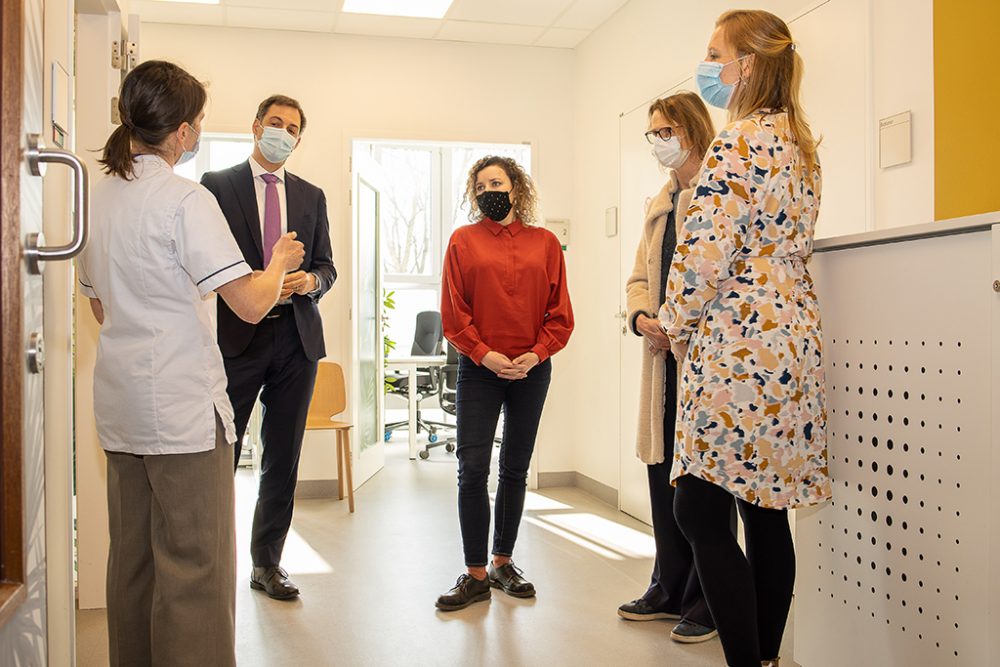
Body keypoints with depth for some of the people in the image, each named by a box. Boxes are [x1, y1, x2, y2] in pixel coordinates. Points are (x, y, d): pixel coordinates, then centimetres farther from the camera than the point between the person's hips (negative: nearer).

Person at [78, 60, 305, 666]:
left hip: (121, 409, 8)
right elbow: (251, 303, -18)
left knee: (132, 561, 16)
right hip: (184, 410, -8)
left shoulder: (100, 196, 12)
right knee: (195, 570, -2)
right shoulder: (185, 199, -13)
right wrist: (280, 262, 1)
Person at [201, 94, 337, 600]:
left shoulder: (311, 196, 16)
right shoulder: (217, 185, 4)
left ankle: (267, 563, 22)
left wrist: (310, 280, -8)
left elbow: (326, 265, 14)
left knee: (283, 459, 9)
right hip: (237, 336, -4)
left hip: (297, 337, 4)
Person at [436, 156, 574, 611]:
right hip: (479, 369, -2)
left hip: (531, 370, 2)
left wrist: (536, 354, -10)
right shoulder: (464, 240, 4)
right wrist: (484, 354, -12)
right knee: (472, 469, -7)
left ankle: (502, 562, 24)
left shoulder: (544, 242, 7)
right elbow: (453, 312, -1)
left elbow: (560, 312, 4)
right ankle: (476, 575, 5)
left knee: (515, 470, 10)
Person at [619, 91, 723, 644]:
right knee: (663, 469, 12)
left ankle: (707, 599, 14)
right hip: (664, 352, 8)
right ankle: (669, 588, 26)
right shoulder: (658, 204, 20)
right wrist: (642, 317, -2)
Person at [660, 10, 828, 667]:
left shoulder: (739, 143, -11)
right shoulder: (801, 144, 18)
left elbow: (707, 254, -16)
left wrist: (675, 324, 0)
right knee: (767, 514, 12)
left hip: (737, 346, -10)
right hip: (794, 339, 10)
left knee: (699, 511, -5)